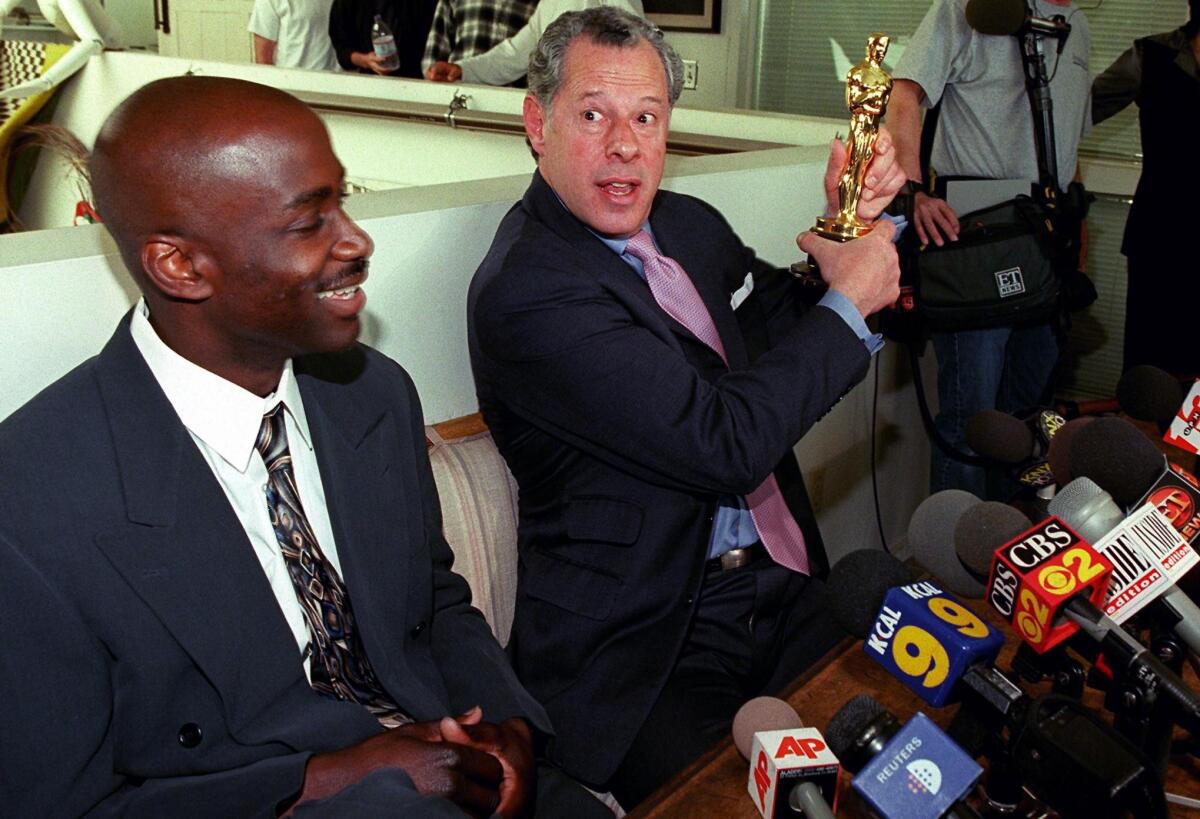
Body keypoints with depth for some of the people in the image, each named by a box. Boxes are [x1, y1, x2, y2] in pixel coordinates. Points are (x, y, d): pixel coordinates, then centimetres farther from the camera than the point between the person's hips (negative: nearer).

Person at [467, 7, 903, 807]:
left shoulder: (691, 225, 9)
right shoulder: (524, 294, -16)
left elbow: (784, 343, 23)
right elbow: (726, 445, -21)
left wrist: (850, 226, 5)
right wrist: (850, 303, -8)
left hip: (783, 590, 7)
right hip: (644, 650, -6)